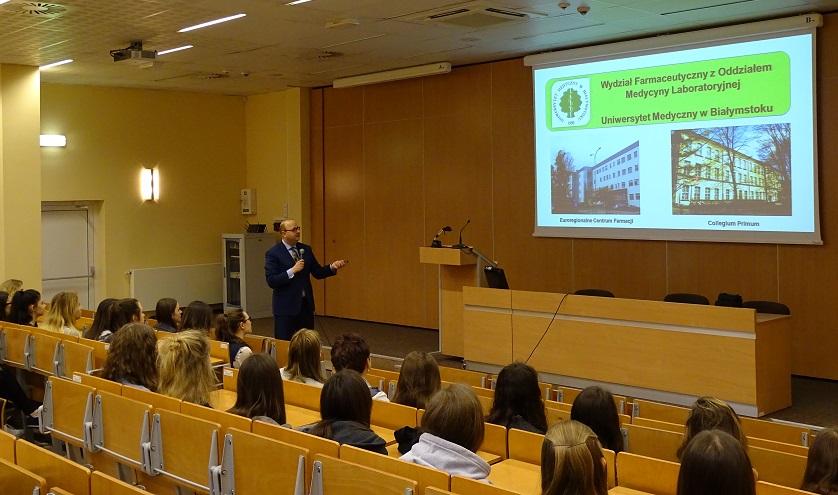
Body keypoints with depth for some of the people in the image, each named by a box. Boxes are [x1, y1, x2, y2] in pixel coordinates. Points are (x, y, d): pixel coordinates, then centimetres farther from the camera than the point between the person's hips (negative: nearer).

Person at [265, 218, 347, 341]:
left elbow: (318, 273, 11)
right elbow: (271, 281, -17)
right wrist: (293, 270, -23)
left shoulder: (306, 249, 8)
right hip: (286, 307, -5)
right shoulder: (273, 253, -9)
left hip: (306, 304, 5)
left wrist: (332, 267, -6)